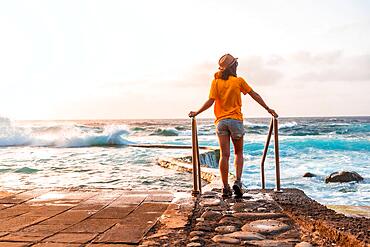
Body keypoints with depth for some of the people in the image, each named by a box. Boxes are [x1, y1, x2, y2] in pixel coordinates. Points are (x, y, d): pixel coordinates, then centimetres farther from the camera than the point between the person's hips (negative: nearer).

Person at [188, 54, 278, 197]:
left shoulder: (216, 81, 2)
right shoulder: (239, 81, 1)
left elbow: (211, 101, -7)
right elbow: (254, 95, 6)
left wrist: (196, 113, 1)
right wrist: (268, 109, 14)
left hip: (221, 121, 1)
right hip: (236, 120, -1)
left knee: (224, 155, 1)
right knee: (238, 153, 14)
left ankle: (226, 188, 1)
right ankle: (238, 182, -1)